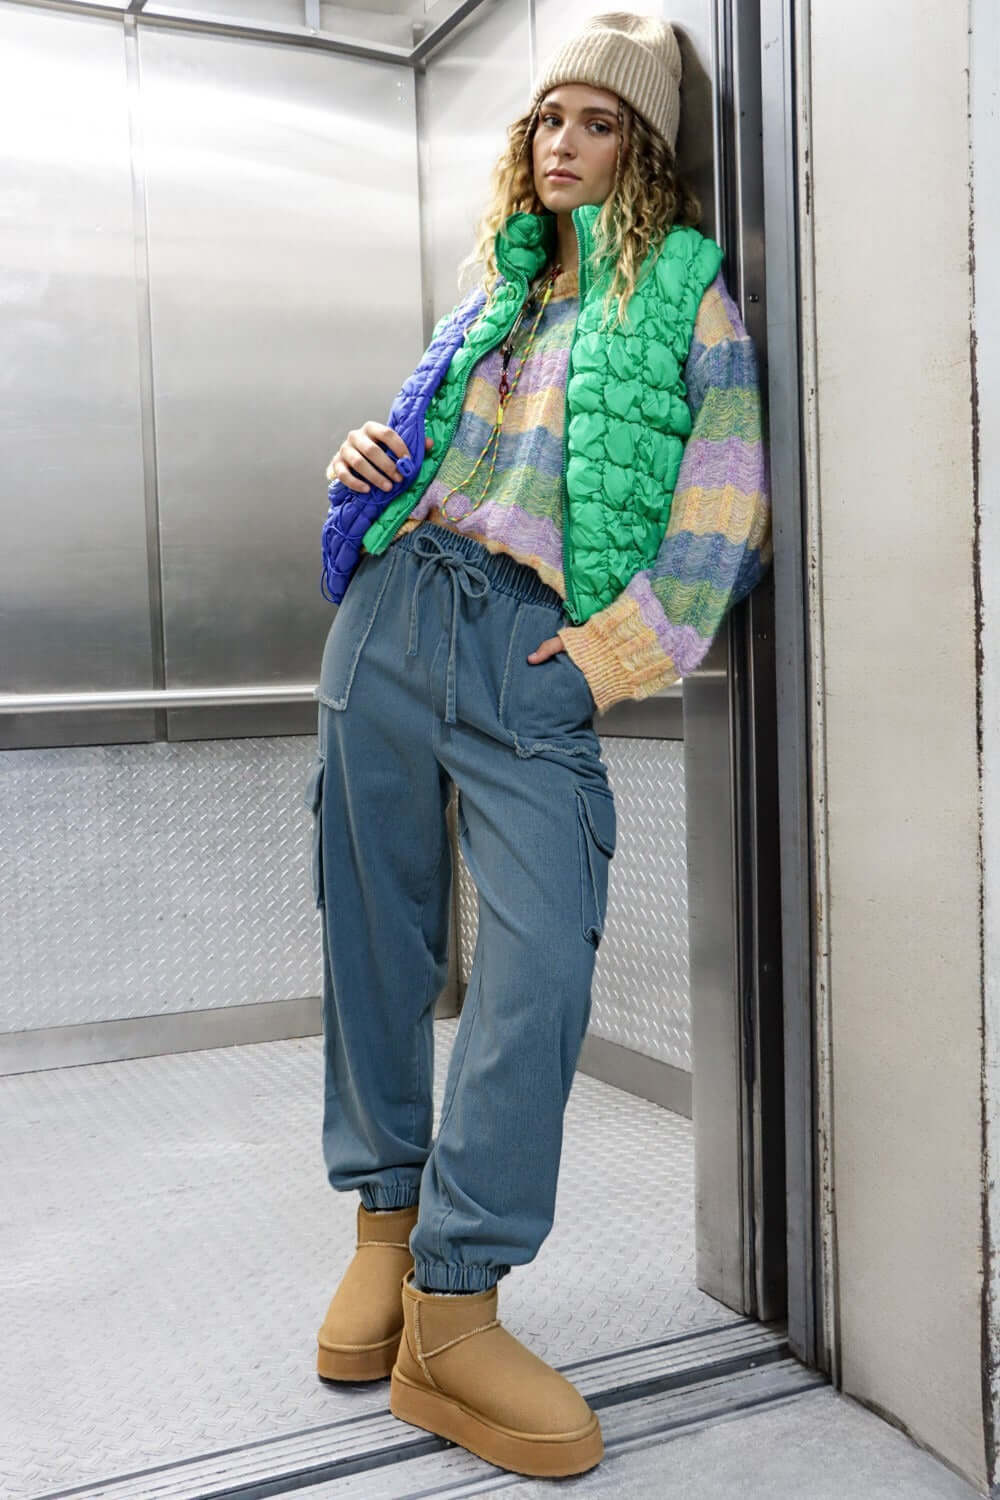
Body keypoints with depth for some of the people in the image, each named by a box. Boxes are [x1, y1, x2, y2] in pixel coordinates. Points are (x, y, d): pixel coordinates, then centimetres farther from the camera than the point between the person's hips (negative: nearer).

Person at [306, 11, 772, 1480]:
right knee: (376, 933, 4)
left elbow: (728, 485, 0)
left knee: (542, 964, -14)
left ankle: (450, 1311, -3)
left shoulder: (685, 281, 9)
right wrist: (368, 457, 10)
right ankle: (387, 1220, 21)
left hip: (539, 656, -4)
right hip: (394, 609, 5)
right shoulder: (498, 287, 23)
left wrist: (631, 643, -7)